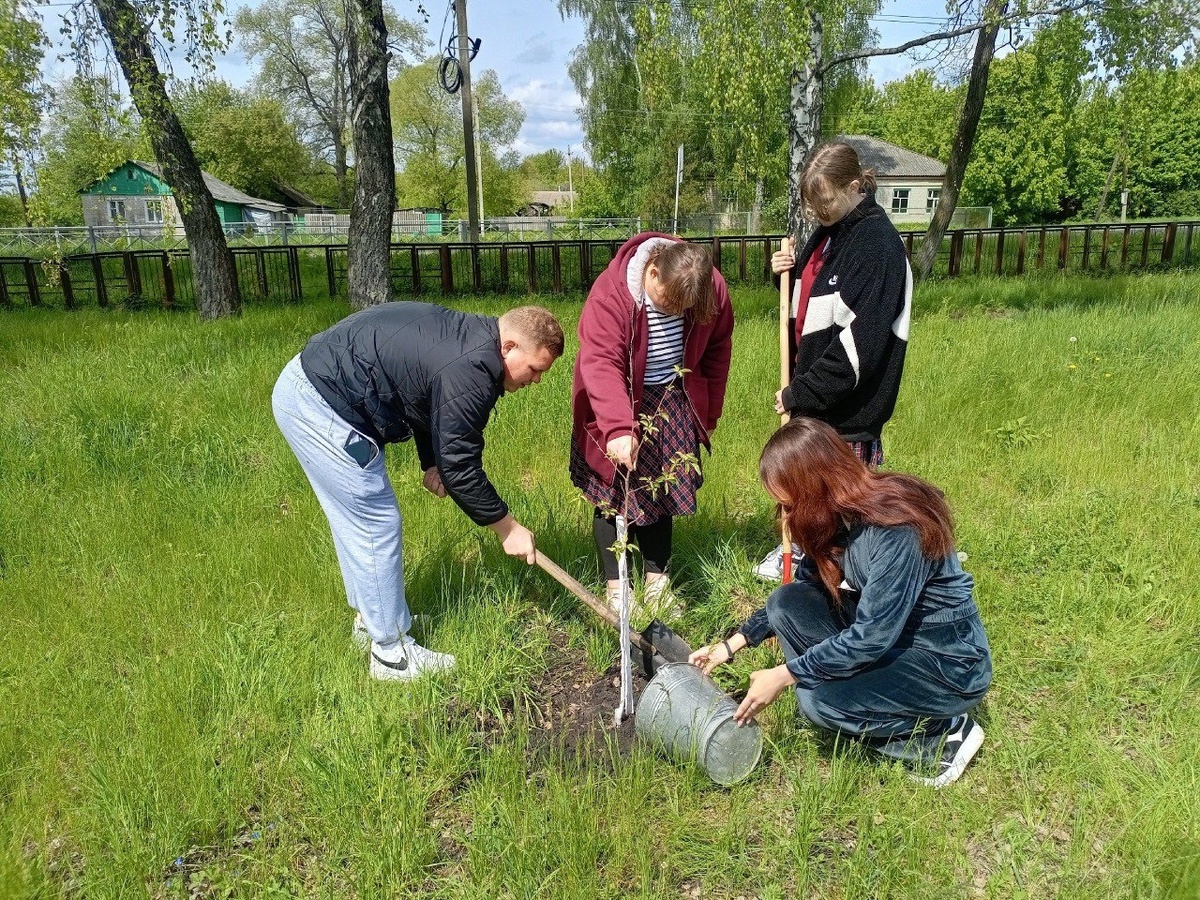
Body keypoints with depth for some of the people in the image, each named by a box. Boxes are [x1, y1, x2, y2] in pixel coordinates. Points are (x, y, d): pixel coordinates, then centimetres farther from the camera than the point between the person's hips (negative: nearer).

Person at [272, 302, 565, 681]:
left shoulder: (468, 335, 6)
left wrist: (430, 462, 13)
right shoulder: (469, 372, -24)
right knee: (377, 523, -4)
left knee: (356, 520, 19)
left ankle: (370, 620, 35)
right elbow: (460, 468, -19)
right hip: (319, 406, -11)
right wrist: (508, 528, -8)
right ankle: (391, 653, 8)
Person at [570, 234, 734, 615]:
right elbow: (601, 362, -36)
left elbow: (716, 350, 5)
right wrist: (618, 428, -49)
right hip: (617, 405, -3)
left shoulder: (711, 289, -11)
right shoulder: (611, 293, -27)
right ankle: (616, 590, 13)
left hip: (673, 403, 4)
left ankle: (657, 582, 23)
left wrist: (709, 412, 10)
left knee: (663, 492, 9)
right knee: (614, 495, 0)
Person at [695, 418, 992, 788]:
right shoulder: (838, 516, -5)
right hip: (885, 632, 8)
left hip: (949, 663, -7)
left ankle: (944, 734, -1)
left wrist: (784, 675, -21)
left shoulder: (897, 530, -30)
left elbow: (871, 637, -28)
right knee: (786, 602, -6)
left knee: (820, 701, -24)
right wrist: (734, 643, 5)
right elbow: (804, 592, 8)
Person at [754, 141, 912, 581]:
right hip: (812, 391, 8)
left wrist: (801, 393, -20)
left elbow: (860, 340, -24)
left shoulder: (878, 244, -19)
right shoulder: (827, 232, 8)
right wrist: (788, 273, -2)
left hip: (851, 404, -8)